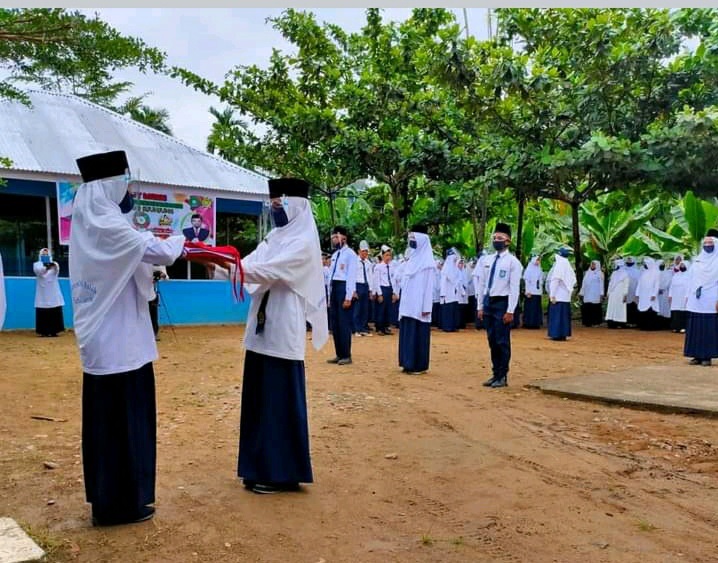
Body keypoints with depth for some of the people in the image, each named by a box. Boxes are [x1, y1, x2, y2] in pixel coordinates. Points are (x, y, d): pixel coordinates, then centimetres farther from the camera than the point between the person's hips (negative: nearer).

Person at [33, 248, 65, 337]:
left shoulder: (54, 264, 7)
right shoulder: (37, 264, 7)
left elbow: (57, 270, -18)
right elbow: (39, 271, -17)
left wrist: (54, 266, -41)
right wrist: (46, 267, -36)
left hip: (53, 294, 1)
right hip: (42, 294, -1)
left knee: (55, 313, -1)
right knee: (43, 314, -4)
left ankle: (54, 331, 5)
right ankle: (44, 331, 2)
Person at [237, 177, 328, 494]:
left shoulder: (304, 241, -10)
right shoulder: (275, 237, 15)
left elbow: (269, 271, -22)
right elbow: (250, 267, 6)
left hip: (283, 332, -8)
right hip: (263, 330, 8)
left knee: (280, 401, -1)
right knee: (260, 400, 13)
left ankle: (282, 473, 10)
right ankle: (263, 467, 25)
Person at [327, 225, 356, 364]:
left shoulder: (350, 254, -7)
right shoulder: (335, 255, 16)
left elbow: (351, 276, -12)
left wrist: (348, 297, -16)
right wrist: (330, 296, 15)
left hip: (344, 288, -8)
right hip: (334, 288, 8)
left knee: (344, 323, -4)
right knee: (335, 323, 10)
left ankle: (346, 356, 4)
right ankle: (339, 354, 18)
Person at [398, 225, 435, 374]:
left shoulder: (427, 261, -8)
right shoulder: (411, 258, 13)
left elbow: (429, 285, -12)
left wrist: (426, 307, -16)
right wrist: (403, 301, 13)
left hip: (418, 305, -7)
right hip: (408, 304, 7)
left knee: (418, 334, -2)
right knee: (407, 333, 8)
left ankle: (419, 366, 4)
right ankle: (408, 363, 15)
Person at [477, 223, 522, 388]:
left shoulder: (513, 261, -8)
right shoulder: (488, 260, 11)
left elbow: (514, 288, -11)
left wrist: (510, 311, -16)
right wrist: (480, 306, 11)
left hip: (502, 302, -6)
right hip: (488, 302, 6)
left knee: (502, 341, 0)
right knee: (492, 341, 12)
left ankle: (502, 376, 10)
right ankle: (495, 374, 21)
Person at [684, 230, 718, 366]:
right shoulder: (697, 260, 12)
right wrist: (688, 296, 10)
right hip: (696, 301, 4)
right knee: (695, 328, 4)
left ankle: (707, 356, 3)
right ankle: (697, 355, 9)